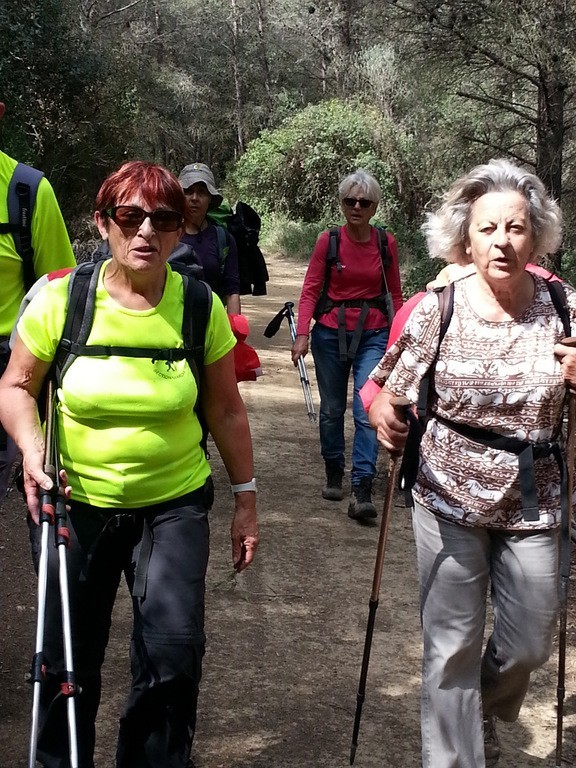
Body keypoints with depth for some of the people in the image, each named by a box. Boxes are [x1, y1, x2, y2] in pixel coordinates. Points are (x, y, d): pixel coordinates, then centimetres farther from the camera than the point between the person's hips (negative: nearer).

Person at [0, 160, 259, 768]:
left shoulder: (201, 308, -7)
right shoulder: (61, 299, -10)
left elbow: (225, 411, 2)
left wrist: (245, 498, 5)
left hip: (173, 505, 0)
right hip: (73, 503, 0)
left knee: (173, 653, -12)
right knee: (68, 661, 11)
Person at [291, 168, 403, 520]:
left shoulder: (386, 243, 0)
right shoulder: (329, 240, -4)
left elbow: (395, 293, 8)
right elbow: (311, 290, -5)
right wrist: (302, 334, -17)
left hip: (373, 334, 0)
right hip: (331, 332, 0)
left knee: (368, 411, -10)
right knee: (332, 409, 10)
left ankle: (362, 491, -10)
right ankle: (334, 474, 29)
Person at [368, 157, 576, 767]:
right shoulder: (437, 309, -9)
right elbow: (388, 390, -1)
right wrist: (382, 413, -24)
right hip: (450, 496, -2)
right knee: (452, 649, 6)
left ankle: (486, 716, 47)